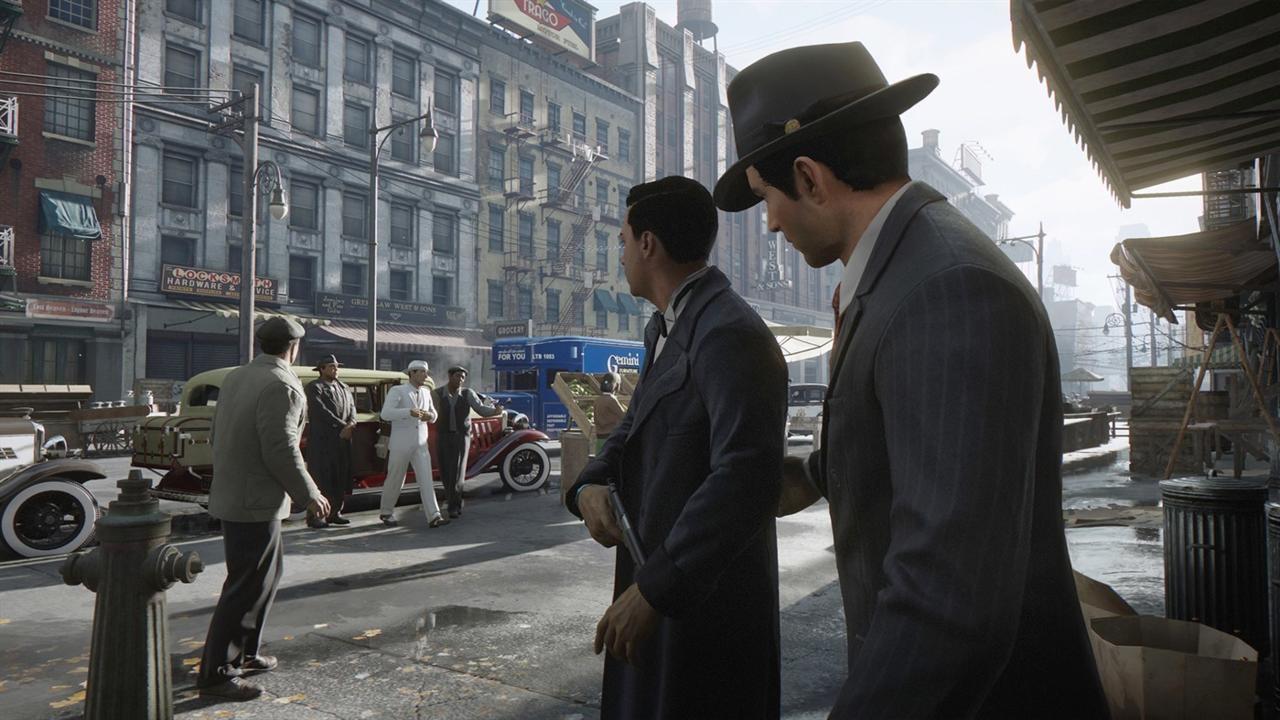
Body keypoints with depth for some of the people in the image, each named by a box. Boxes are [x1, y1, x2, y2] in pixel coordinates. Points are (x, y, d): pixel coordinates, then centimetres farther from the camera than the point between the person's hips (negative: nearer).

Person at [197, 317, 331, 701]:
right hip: (255, 502, -10)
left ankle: (244, 653, 31)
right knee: (247, 587, 1)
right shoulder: (282, 386, -19)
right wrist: (309, 495, -13)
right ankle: (216, 673, 10)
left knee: (269, 571, 21)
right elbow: (281, 451, -23)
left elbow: (219, 434, 15)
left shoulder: (236, 376, 9)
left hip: (231, 494, 10)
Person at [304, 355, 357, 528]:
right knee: (320, 477, -5)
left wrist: (351, 425, -13)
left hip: (342, 439, 6)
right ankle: (315, 516, 0)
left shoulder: (344, 388, 18)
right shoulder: (314, 387, -3)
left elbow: (352, 407, 7)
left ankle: (334, 513, 15)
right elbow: (321, 410, -14)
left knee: (341, 476, 7)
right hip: (321, 439, -6)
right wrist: (342, 426, -16)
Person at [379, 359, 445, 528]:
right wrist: (409, 412, -29)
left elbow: (433, 415, 20)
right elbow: (385, 413, -19)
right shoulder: (397, 391, -6)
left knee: (426, 479, -7)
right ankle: (386, 513, 28)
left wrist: (430, 416, -4)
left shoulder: (426, 393, 11)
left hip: (421, 445, 4)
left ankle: (433, 517, -12)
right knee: (395, 479, 8)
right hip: (400, 444, -4)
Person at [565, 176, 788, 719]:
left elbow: (747, 476, -29)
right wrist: (590, 486, -5)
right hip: (658, 583, 9)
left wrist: (654, 589, -27)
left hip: (706, 601, -9)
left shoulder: (730, 334, -21)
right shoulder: (664, 328, 10)